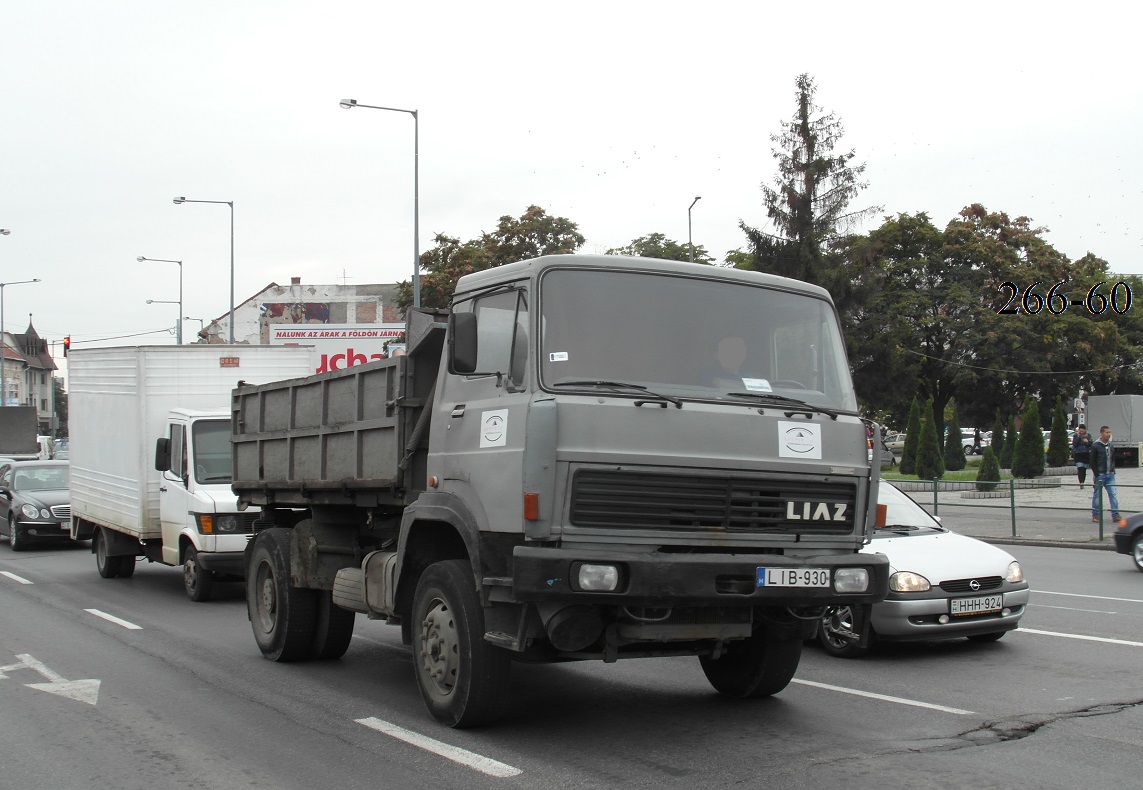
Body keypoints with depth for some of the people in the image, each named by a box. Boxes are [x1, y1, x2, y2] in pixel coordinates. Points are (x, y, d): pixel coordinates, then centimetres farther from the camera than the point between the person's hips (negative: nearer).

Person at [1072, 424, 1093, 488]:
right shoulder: (1076, 436, 2)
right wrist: (1078, 437, -14)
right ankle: (1081, 483, -25)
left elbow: (1091, 445, 7)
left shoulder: (1088, 436, 8)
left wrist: (1087, 442, -13)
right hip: (1078, 454, -3)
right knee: (1080, 469, -17)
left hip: (1086, 454, 3)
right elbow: (1074, 444, -9)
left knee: (1084, 469, 8)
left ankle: (1082, 483, 18)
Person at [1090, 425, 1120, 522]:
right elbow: (1093, 462, -8)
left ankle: (1115, 515, 0)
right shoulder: (1096, 445, -8)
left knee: (1113, 494, -1)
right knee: (1097, 495, 3)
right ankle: (1095, 515, 11)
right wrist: (1096, 475, -12)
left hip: (1110, 474, 5)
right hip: (1100, 474, -5)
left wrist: (1113, 470, 8)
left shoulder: (1110, 445, 10)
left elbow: (1113, 459, 20)